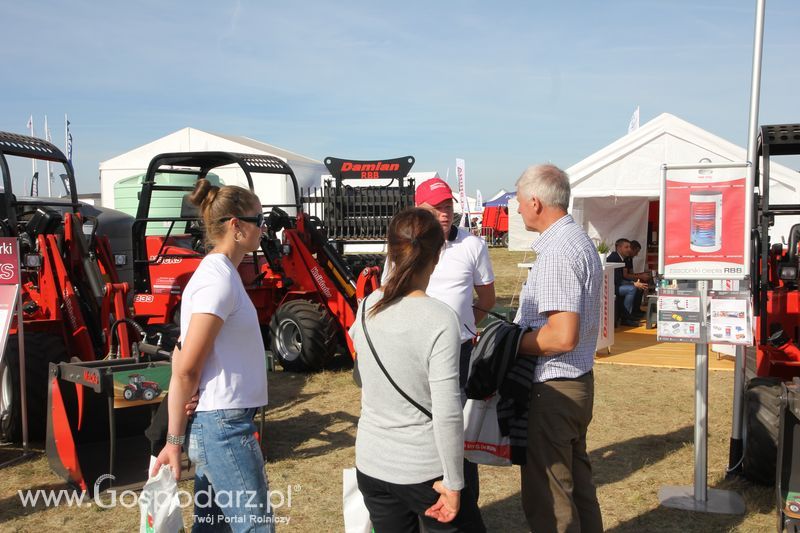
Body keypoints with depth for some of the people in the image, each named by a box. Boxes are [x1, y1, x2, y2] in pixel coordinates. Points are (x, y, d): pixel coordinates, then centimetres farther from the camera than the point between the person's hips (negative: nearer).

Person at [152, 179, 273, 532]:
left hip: (215, 424, 10)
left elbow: (181, 359, 13)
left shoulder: (216, 273, 11)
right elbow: (186, 371, -18)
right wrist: (174, 441, -11)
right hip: (223, 427, -10)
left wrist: (178, 437, 9)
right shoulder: (220, 279, -18)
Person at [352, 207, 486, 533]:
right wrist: (453, 484, -10)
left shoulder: (366, 310, -5)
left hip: (371, 465, 5)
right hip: (424, 470, -5)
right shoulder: (440, 319, -20)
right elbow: (447, 414, -20)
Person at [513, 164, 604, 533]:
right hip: (578, 381, 10)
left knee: (546, 499, 3)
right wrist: (519, 328, 12)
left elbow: (563, 335, -29)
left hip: (553, 388, -10)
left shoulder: (557, 252, -22)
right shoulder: (580, 239, 11)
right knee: (577, 483, 23)